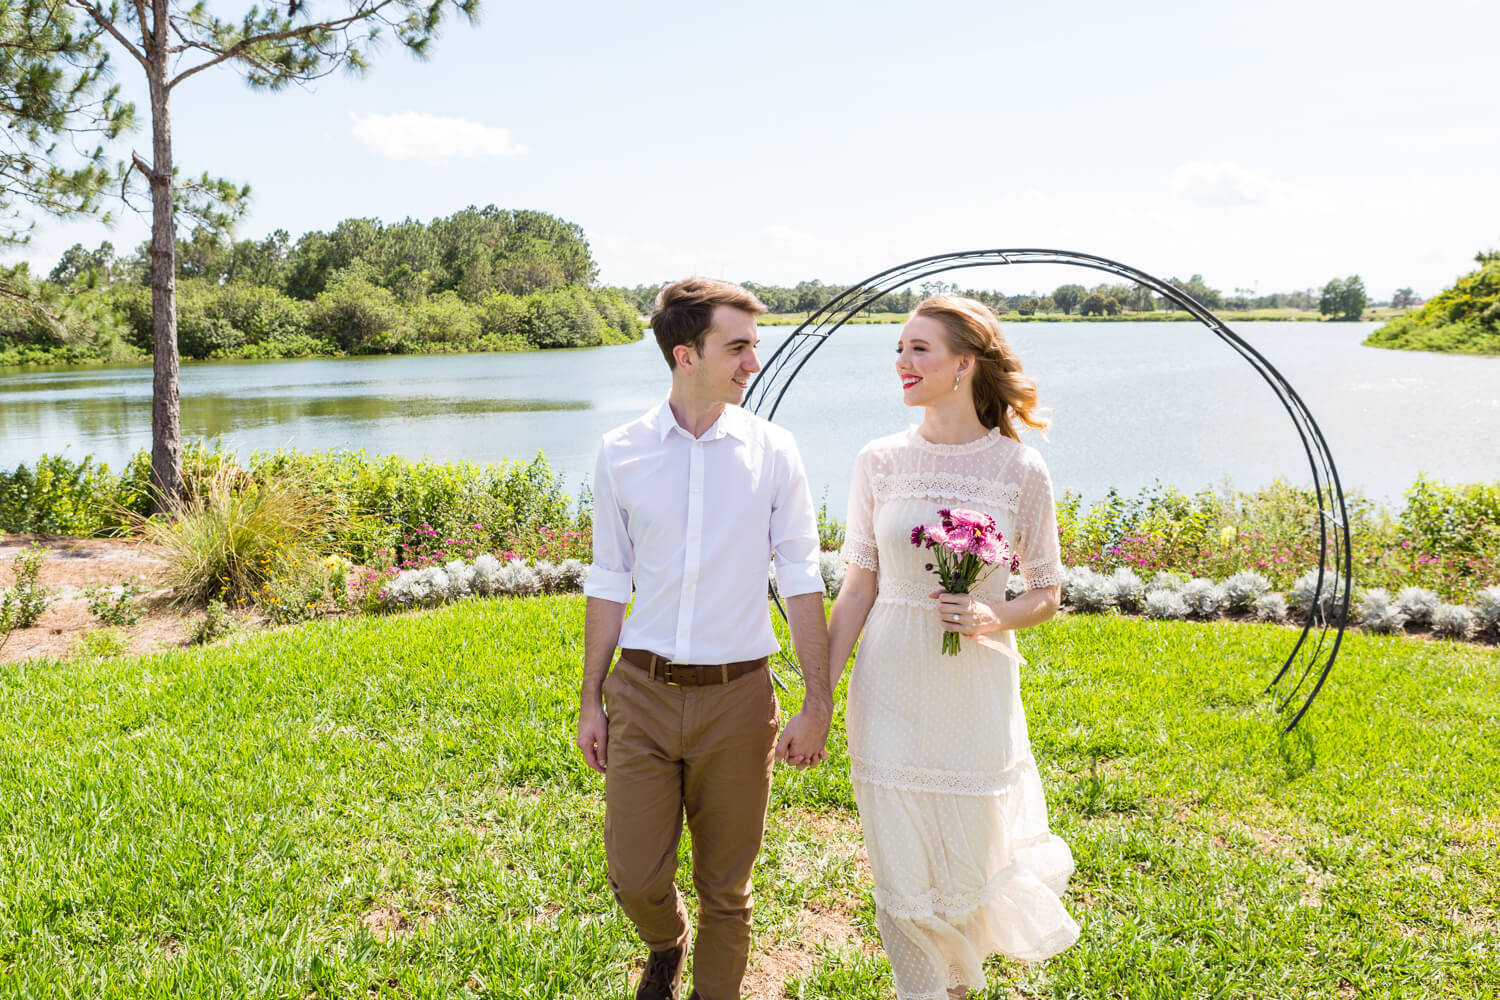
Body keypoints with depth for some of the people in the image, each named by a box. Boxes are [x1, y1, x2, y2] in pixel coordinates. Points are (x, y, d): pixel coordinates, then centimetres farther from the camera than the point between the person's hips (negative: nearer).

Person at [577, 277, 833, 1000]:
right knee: (635, 877, 6)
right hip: (642, 693, 1)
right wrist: (591, 700, 7)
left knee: (726, 887, 11)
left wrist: (818, 703, -4)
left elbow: (801, 581, -1)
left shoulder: (773, 451, -3)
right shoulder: (620, 454, 0)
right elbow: (609, 584, 6)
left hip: (736, 697, 0)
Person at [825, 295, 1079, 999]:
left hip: (976, 693, -1)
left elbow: (1047, 594, 4)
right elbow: (857, 591, 3)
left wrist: (993, 617, -18)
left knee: (969, 862, 12)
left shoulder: (1020, 470, -5)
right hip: (890, 691, 1)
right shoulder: (880, 461, -1)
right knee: (899, 873, 6)